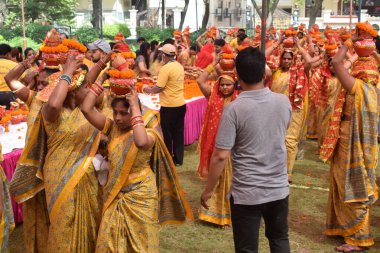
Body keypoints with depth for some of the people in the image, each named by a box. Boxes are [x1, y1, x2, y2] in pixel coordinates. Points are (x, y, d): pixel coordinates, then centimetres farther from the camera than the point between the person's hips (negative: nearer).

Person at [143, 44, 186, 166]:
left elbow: (158, 88, -18)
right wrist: (153, 87, 19)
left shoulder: (166, 68, -17)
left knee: (167, 134, 6)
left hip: (169, 106, -7)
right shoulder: (180, 66, 7)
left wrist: (147, 89, 1)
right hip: (181, 104, 7)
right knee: (178, 133, 13)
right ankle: (178, 159, 21)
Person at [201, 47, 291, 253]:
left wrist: (208, 190, -6)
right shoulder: (284, 101, -5)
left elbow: (220, 156, -18)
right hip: (279, 188, 4)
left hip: (246, 193, -4)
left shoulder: (234, 109, -19)